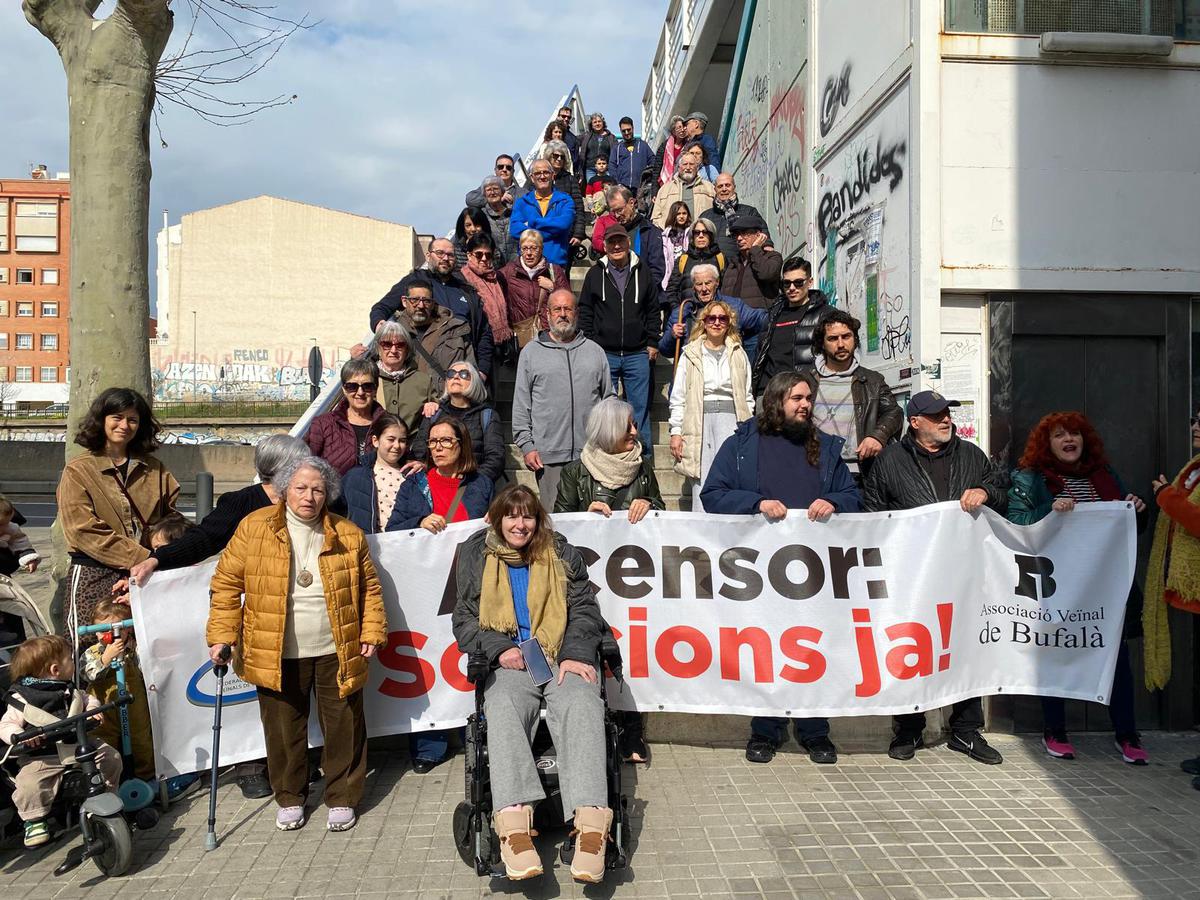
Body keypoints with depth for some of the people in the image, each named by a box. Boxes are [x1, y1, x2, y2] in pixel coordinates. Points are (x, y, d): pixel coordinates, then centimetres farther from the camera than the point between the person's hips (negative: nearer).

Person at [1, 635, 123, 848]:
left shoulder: (70, 690, 9)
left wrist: (93, 710, -4)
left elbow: (88, 700, 20)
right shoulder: (21, 698, -8)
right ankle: (35, 819, -2)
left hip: (78, 745, 5)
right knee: (28, 784, -28)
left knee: (111, 756, -5)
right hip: (42, 756, -5)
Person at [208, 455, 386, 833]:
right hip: (277, 655, 0)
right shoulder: (254, 527, -4)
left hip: (336, 652, 1)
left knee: (344, 727, 8)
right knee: (284, 729, 12)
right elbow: (227, 583, 0)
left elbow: (369, 589, 7)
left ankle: (342, 798, 25)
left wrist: (372, 633, -1)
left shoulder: (348, 535, 0)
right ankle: (289, 798, 32)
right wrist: (222, 634, -5)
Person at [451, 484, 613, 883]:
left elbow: (584, 610, 11)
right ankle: (514, 825, -48)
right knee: (502, 710, -33)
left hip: (563, 658, 0)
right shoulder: (478, 558, 16)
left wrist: (576, 654, -8)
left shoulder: (562, 554, 15)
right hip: (509, 663, 0)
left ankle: (591, 823, -45)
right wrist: (499, 648, -6)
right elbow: (465, 619, 14)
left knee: (582, 706, -32)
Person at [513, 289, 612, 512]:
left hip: (592, 453, 2)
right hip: (548, 454, -1)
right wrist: (526, 445, -2)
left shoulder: (595, 351, 15)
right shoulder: (531, 352, 9)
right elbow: (521, 404, 6)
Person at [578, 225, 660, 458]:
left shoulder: (643, 274, 7)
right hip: (603, 353, 0)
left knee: (640, 407, 4)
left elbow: (653, 311, 11)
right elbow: (585, 312, 7)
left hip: (637, 354, 0)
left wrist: (652, 342, 5)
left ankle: (643, 455, 14)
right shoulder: (595, 274, 5)